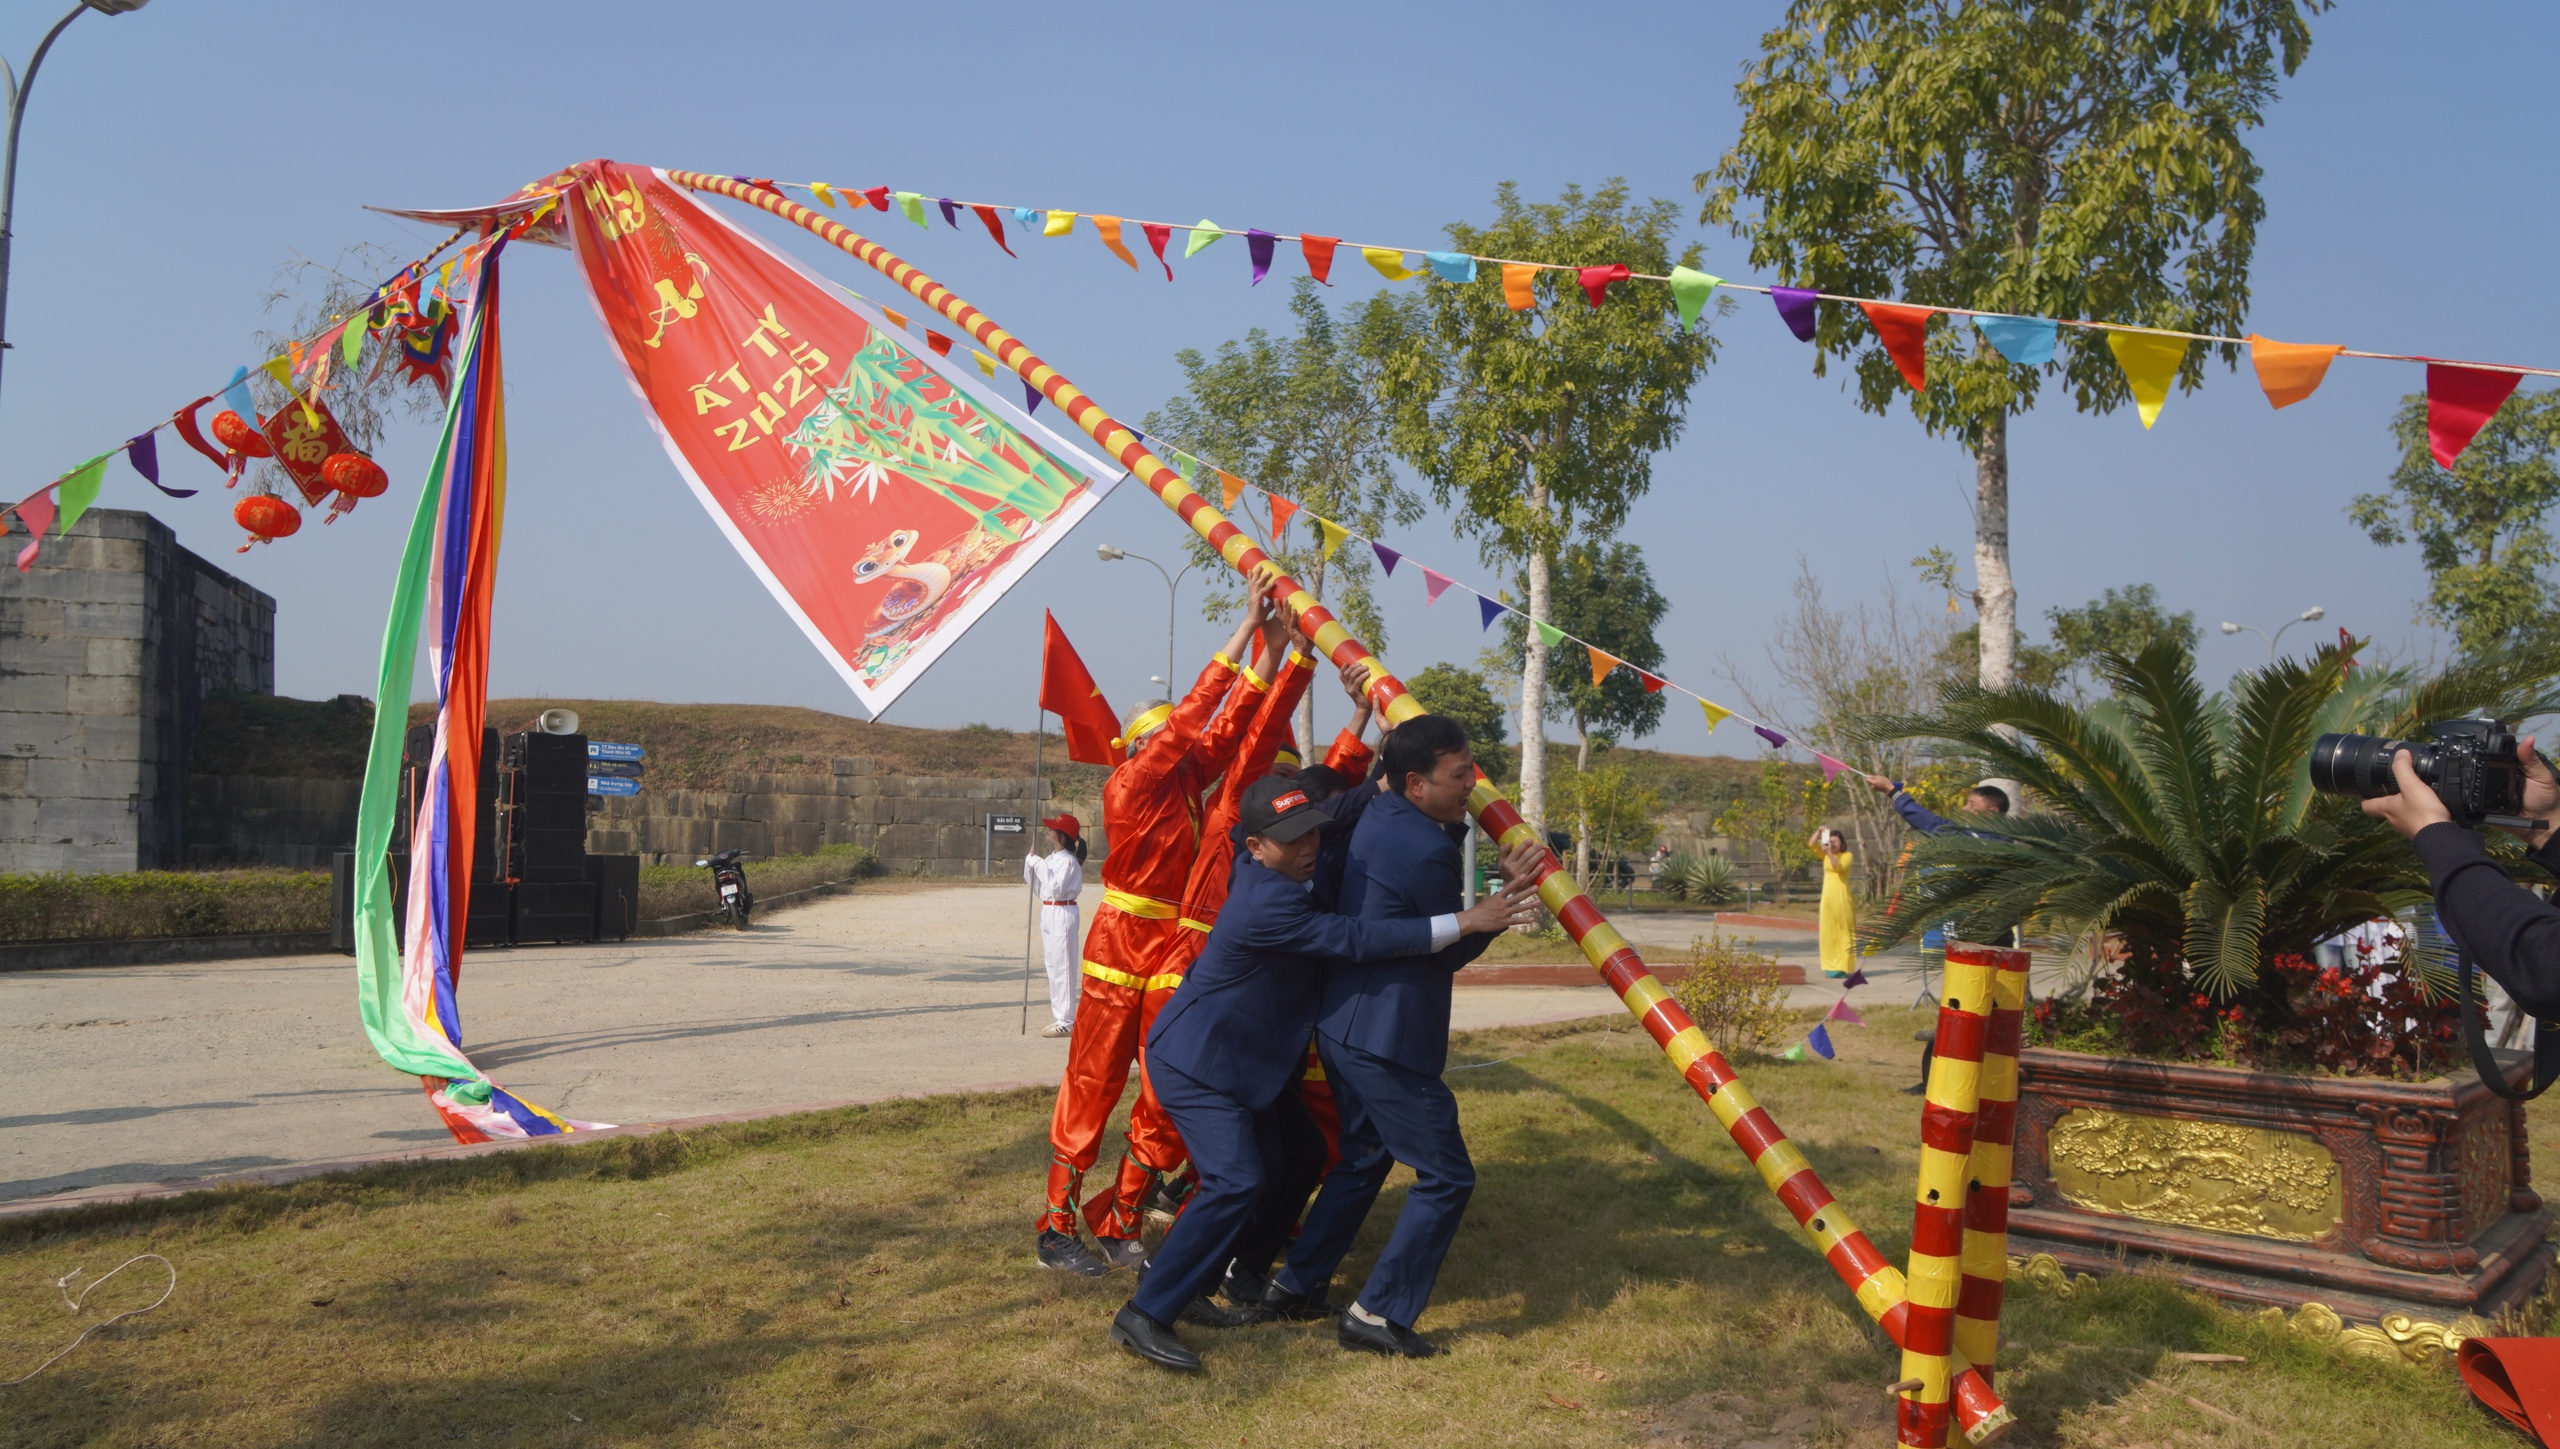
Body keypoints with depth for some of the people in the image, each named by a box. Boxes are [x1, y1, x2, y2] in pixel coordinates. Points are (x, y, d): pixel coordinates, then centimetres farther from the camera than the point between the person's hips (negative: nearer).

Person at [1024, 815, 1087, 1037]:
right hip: (1048, 912, 10)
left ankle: (1066, 1021, -4)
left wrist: (1040, 865, -21)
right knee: (1052, 966, 14)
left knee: (1062, 967, -7)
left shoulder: (1068, 861, -15)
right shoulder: (1050, 858, 13)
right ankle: (1058, 1016, 23)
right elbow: (1038, 887, 15)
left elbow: (1056, 888, -24)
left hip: (1062, 914, -10)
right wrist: (1031, 863, 3)